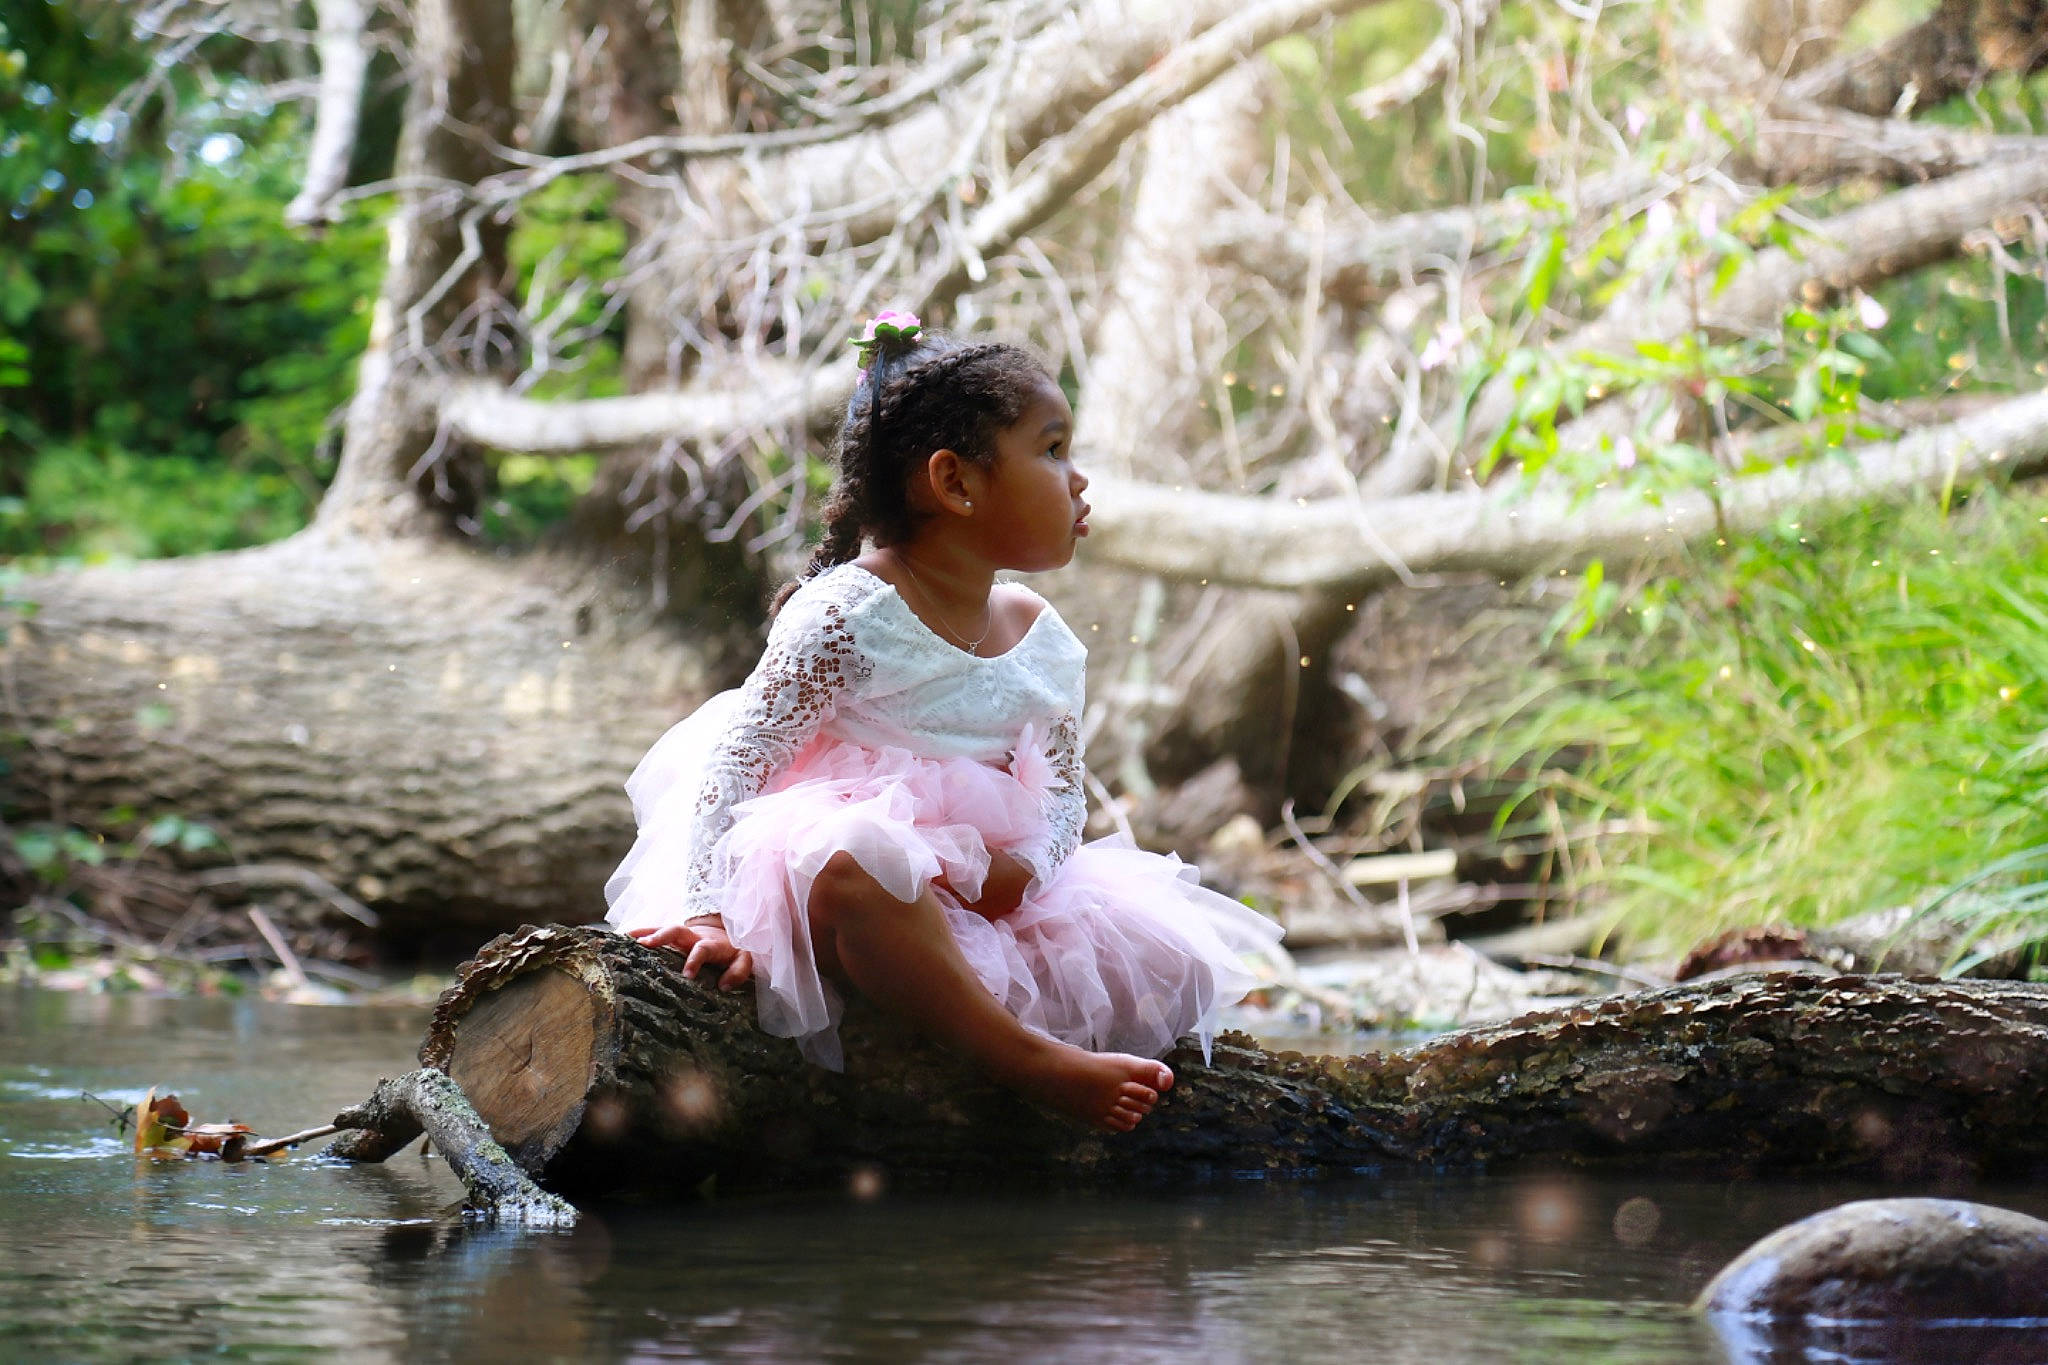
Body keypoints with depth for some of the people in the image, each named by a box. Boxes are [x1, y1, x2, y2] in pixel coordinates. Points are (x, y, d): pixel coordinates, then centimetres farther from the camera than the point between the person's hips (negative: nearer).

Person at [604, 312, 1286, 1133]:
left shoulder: (1043, 641, 7)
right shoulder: (849, 616, -13)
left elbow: (1064, 793, 14)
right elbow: (734, 760, -15)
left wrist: (1024, 867, -10)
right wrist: (707, 912, -25)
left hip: (980, 888, 7)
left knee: (1165, 957, -7)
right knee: (856, 866, -43)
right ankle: (1032, 1061, -34)